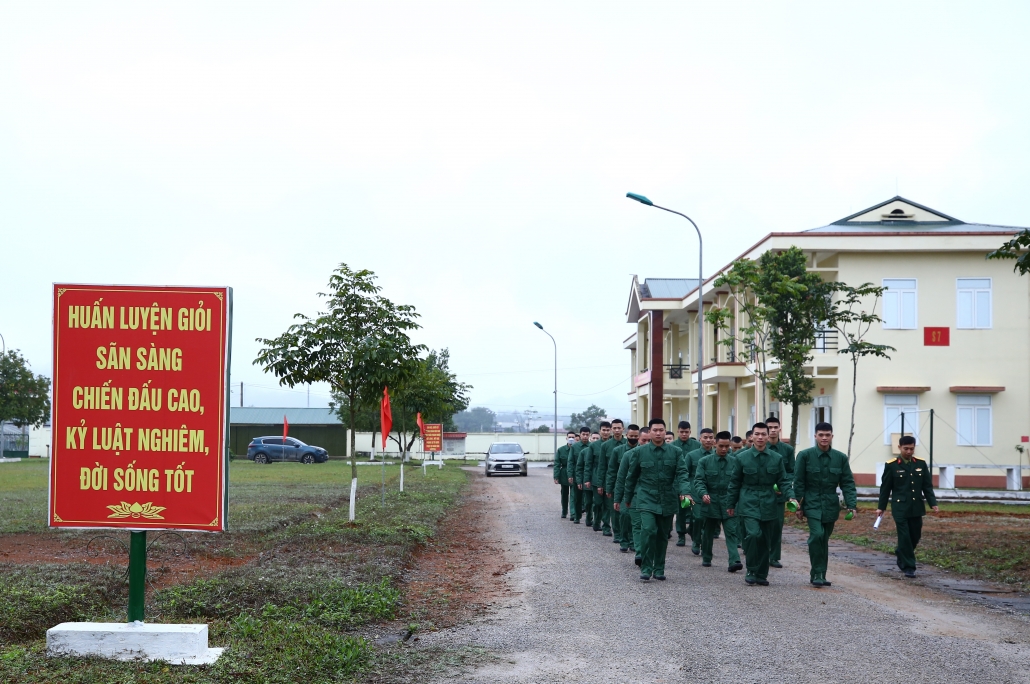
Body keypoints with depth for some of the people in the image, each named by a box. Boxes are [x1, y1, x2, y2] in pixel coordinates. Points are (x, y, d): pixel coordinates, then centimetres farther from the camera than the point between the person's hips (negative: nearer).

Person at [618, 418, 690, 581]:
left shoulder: (675, 452, 1)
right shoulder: (640, 451, 0)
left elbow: (682, 473, -6)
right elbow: (631, 476, 9)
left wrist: (684, 492, -23)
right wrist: (628, 498, 14)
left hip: (667, 500, 2)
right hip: (647, 499, -2)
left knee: (663, 535, 9)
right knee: (648, 530, -19)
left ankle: (659, 569, 23)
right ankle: (646, 568, -8)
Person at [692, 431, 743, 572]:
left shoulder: (735, 462, 3)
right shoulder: (704, 462, 0)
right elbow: (699, 480, -7)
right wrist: (703, 494, -25)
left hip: (728, 503, 0)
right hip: (710, 502, 0)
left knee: (731, 532, -10)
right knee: (708, 532, 13)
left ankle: (734, 561, -18)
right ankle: (706, 559, 29)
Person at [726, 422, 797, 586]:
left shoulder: (777, 458, 5)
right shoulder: (742, 458, 1)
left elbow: (783, 481, 8)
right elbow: (734, 483, 7)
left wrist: (791, 497, -9)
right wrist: (730, 504, 10)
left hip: (768, 505, 3)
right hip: (748, 503, -3)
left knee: (765, 541, 6)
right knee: (753, 534, -20)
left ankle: (761, 574, 19)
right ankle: (751, 571, -6)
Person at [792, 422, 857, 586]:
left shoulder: (841, 458, 2)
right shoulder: (805, 456, -5)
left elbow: (848, 483, 4)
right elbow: (799, 483, -2)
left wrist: (851, 505, -8)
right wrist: (798, 506, -5)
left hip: (831, 505, 3)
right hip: (812, 503, -3)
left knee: (824, 540, 8)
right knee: (817, 535, -19)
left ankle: (820, 574, 18)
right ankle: (817, 573, -9)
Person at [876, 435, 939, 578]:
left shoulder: (921, 464, 6)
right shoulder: (892, 466, -4)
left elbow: (928, 486, 8)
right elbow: (885, 488, 1)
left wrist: (933, 504, 0)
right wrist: (881, 507, 2)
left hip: (916, 508, 4)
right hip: (900, 508, -4)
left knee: (915, 537, 10)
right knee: (904, 538, -6)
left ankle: (902, 561, 32)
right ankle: (908, 567, 2)